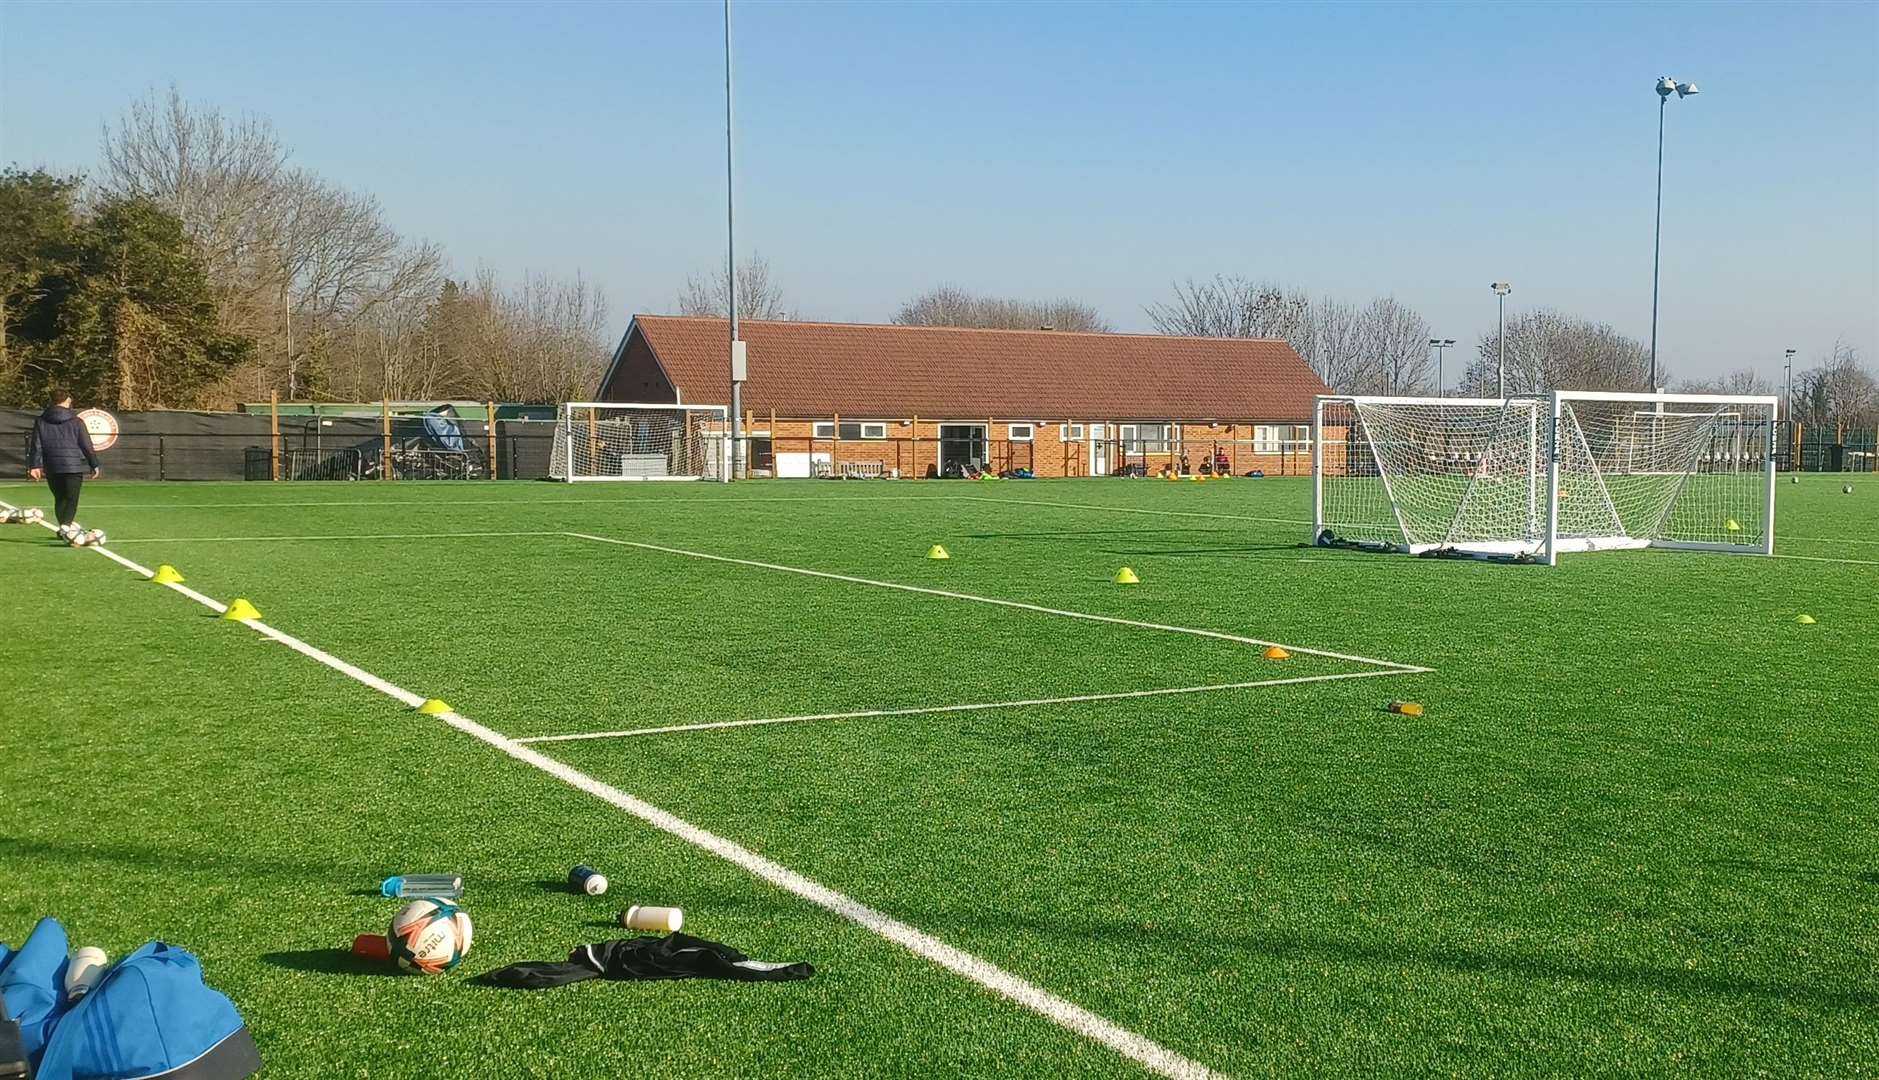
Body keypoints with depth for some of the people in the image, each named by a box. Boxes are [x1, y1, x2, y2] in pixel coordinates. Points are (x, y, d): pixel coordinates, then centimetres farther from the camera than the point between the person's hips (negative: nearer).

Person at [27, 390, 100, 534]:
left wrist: (36, 466, 6)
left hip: (51, 468, 3)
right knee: (71, 499, -5)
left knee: (59, 498, 16)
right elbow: (87, 446, 1)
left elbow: (36, 446, 4)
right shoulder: (76, 422, -1)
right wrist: (94, 465, 9)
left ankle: (64, 527, 20)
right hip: (73, 466, -3)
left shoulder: (40, 422, 7)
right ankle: (66, 526, -24)